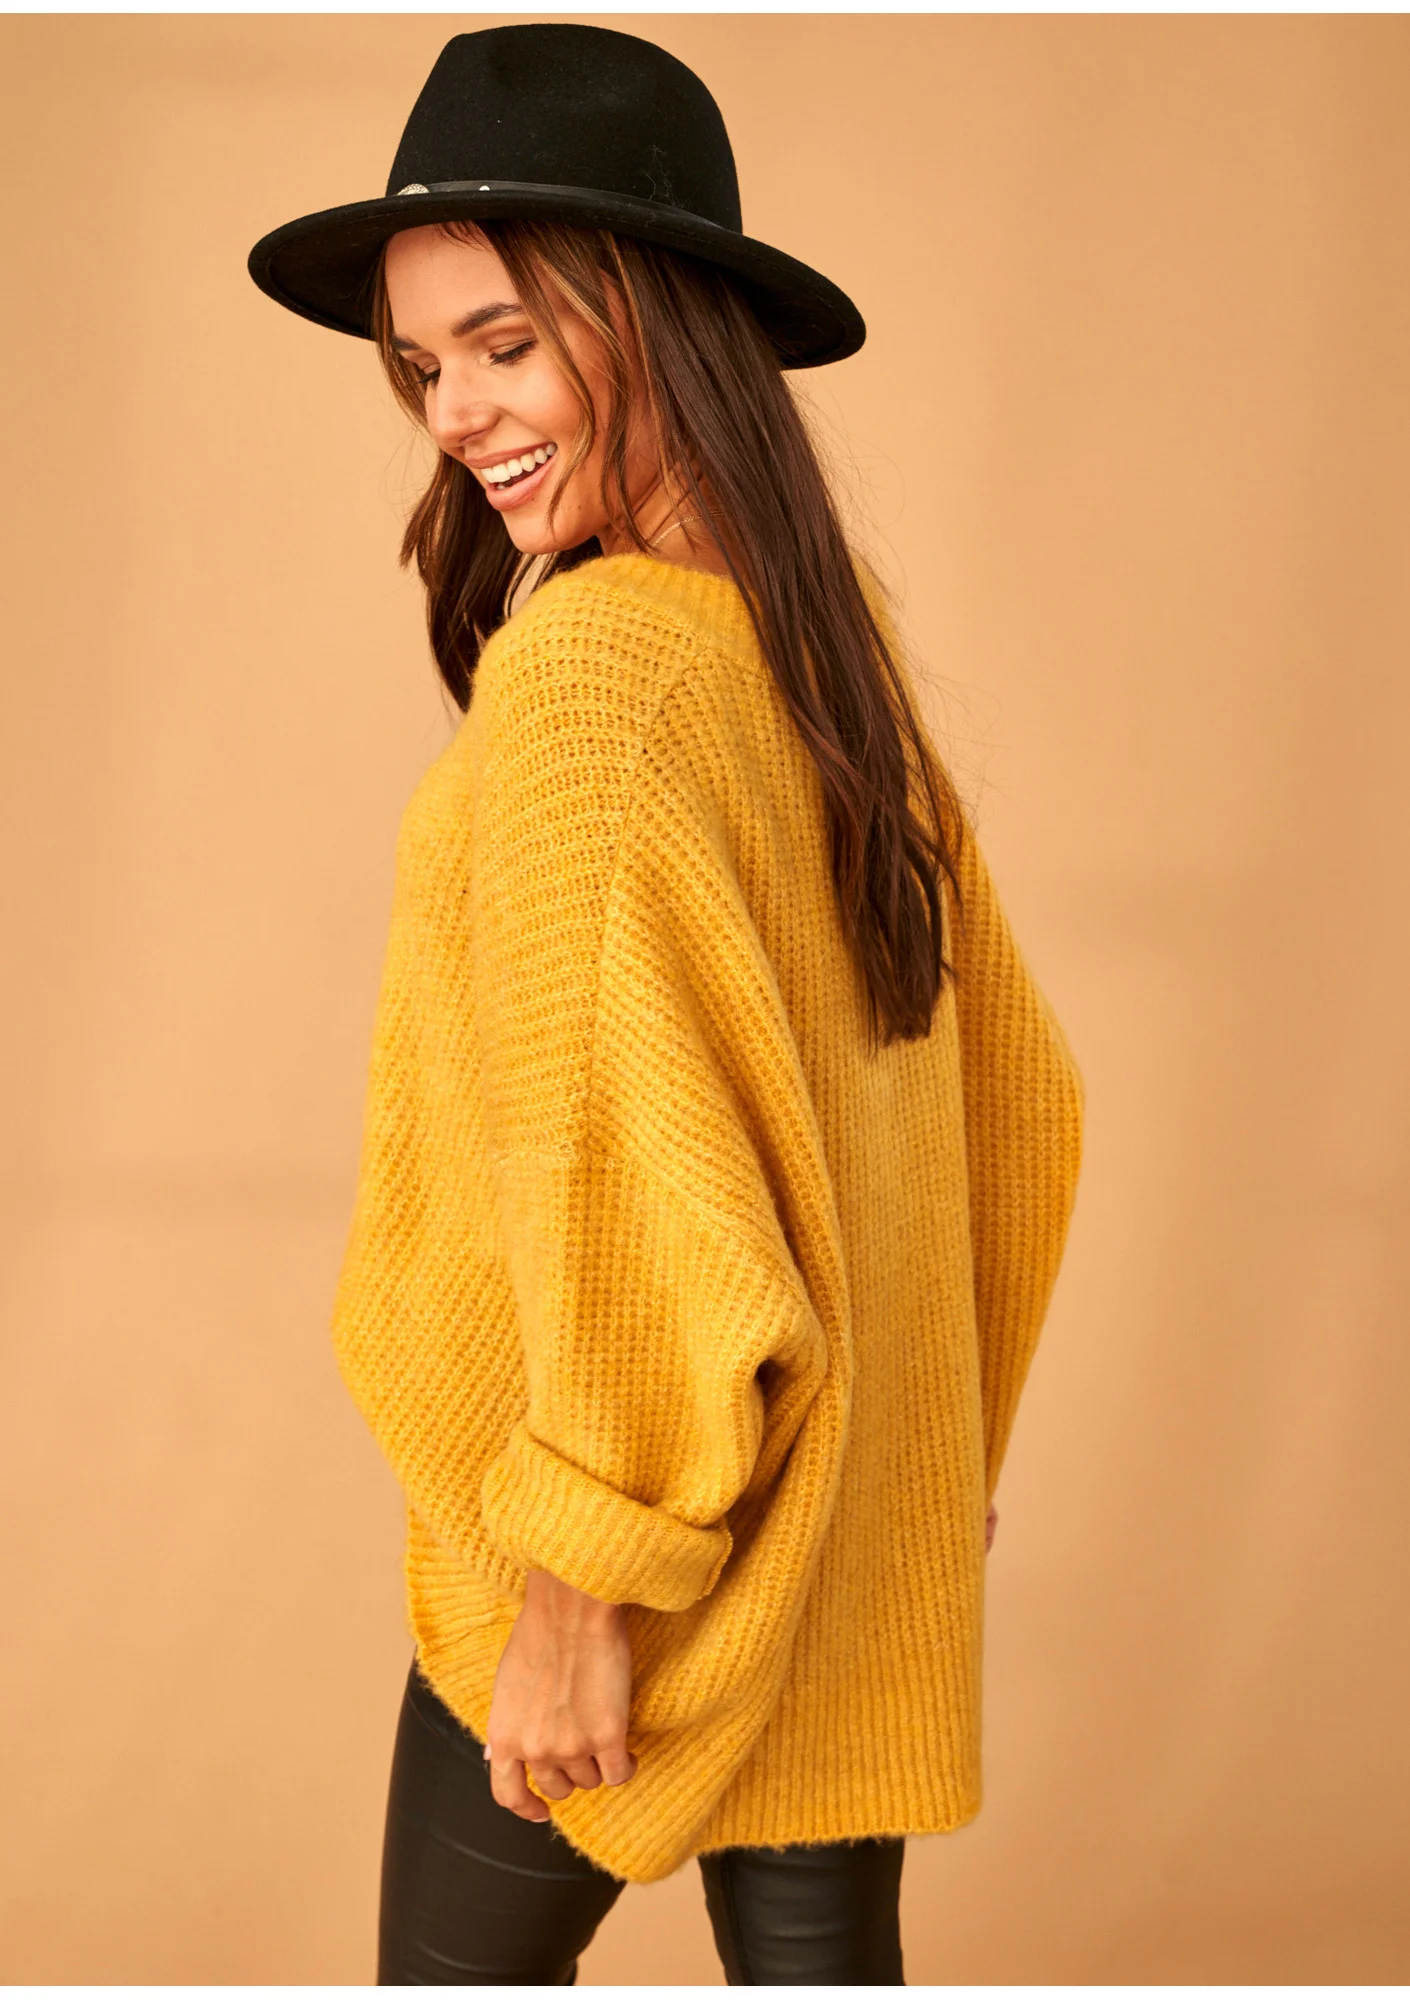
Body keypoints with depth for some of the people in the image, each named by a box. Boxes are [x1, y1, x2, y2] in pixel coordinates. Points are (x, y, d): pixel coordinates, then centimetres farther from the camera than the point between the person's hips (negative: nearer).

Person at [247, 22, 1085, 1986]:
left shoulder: (586, 670, -22)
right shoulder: (837, 657, 2)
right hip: (853, 1538, 7)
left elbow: (643, 1172, -25)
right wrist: (953, 1428, 20)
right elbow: (1008, 1083, 10)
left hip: (633, 1540, -7)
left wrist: (584, 1588, -17)